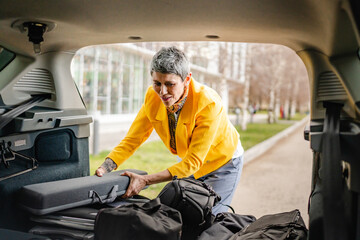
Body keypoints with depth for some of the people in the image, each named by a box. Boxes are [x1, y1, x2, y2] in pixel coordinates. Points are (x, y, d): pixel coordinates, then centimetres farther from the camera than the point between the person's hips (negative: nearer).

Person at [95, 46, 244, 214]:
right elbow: (131, 140, -12)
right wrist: (105, 168, -29)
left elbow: (194, 161, -35)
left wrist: (145, 180, -43)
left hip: (223, 164, -4)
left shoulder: (208, 103, -35)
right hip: (188, 164, 4)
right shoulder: (153, 97, -20)